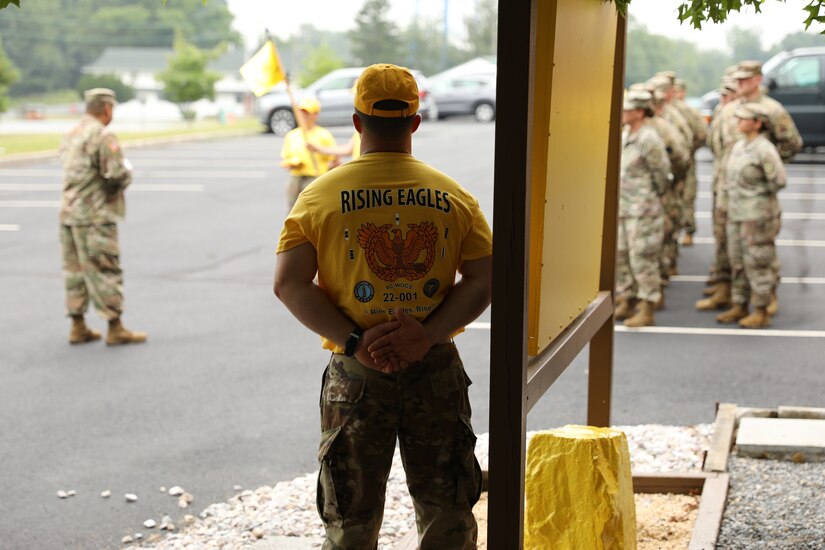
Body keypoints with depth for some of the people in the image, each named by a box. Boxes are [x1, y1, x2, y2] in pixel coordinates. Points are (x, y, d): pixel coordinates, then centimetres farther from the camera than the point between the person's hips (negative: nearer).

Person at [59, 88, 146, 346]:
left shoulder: (71, 135, 13)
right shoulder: (103, 136, -15)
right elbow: (117, 176, -21)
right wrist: (127, 170, 2)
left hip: (69, 213, 9)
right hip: (94, 216, -9)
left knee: (75, 271, 12)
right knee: (105, 272, -3)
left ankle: (78, 328, 16)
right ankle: (116, 329, 2)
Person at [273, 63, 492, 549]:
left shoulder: (320, 196, -2)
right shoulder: (453, 196, 0)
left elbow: (290, 284, -9)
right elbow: (484, 279, -5)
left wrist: (353, 342, -13)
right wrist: (428, 335, -12)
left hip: (356, 375, 0)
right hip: (437, 370, 1)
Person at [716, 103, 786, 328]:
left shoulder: (764, 150, -15)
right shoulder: (739, 146, 11)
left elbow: (779, 181, -17)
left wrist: (757, 192, -6)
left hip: (757, 215, -9)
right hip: (736, 212, 9)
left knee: (757, 262, -2)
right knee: (738, 262, 13)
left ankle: (761, 312, 6)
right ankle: (740, 307, 23)